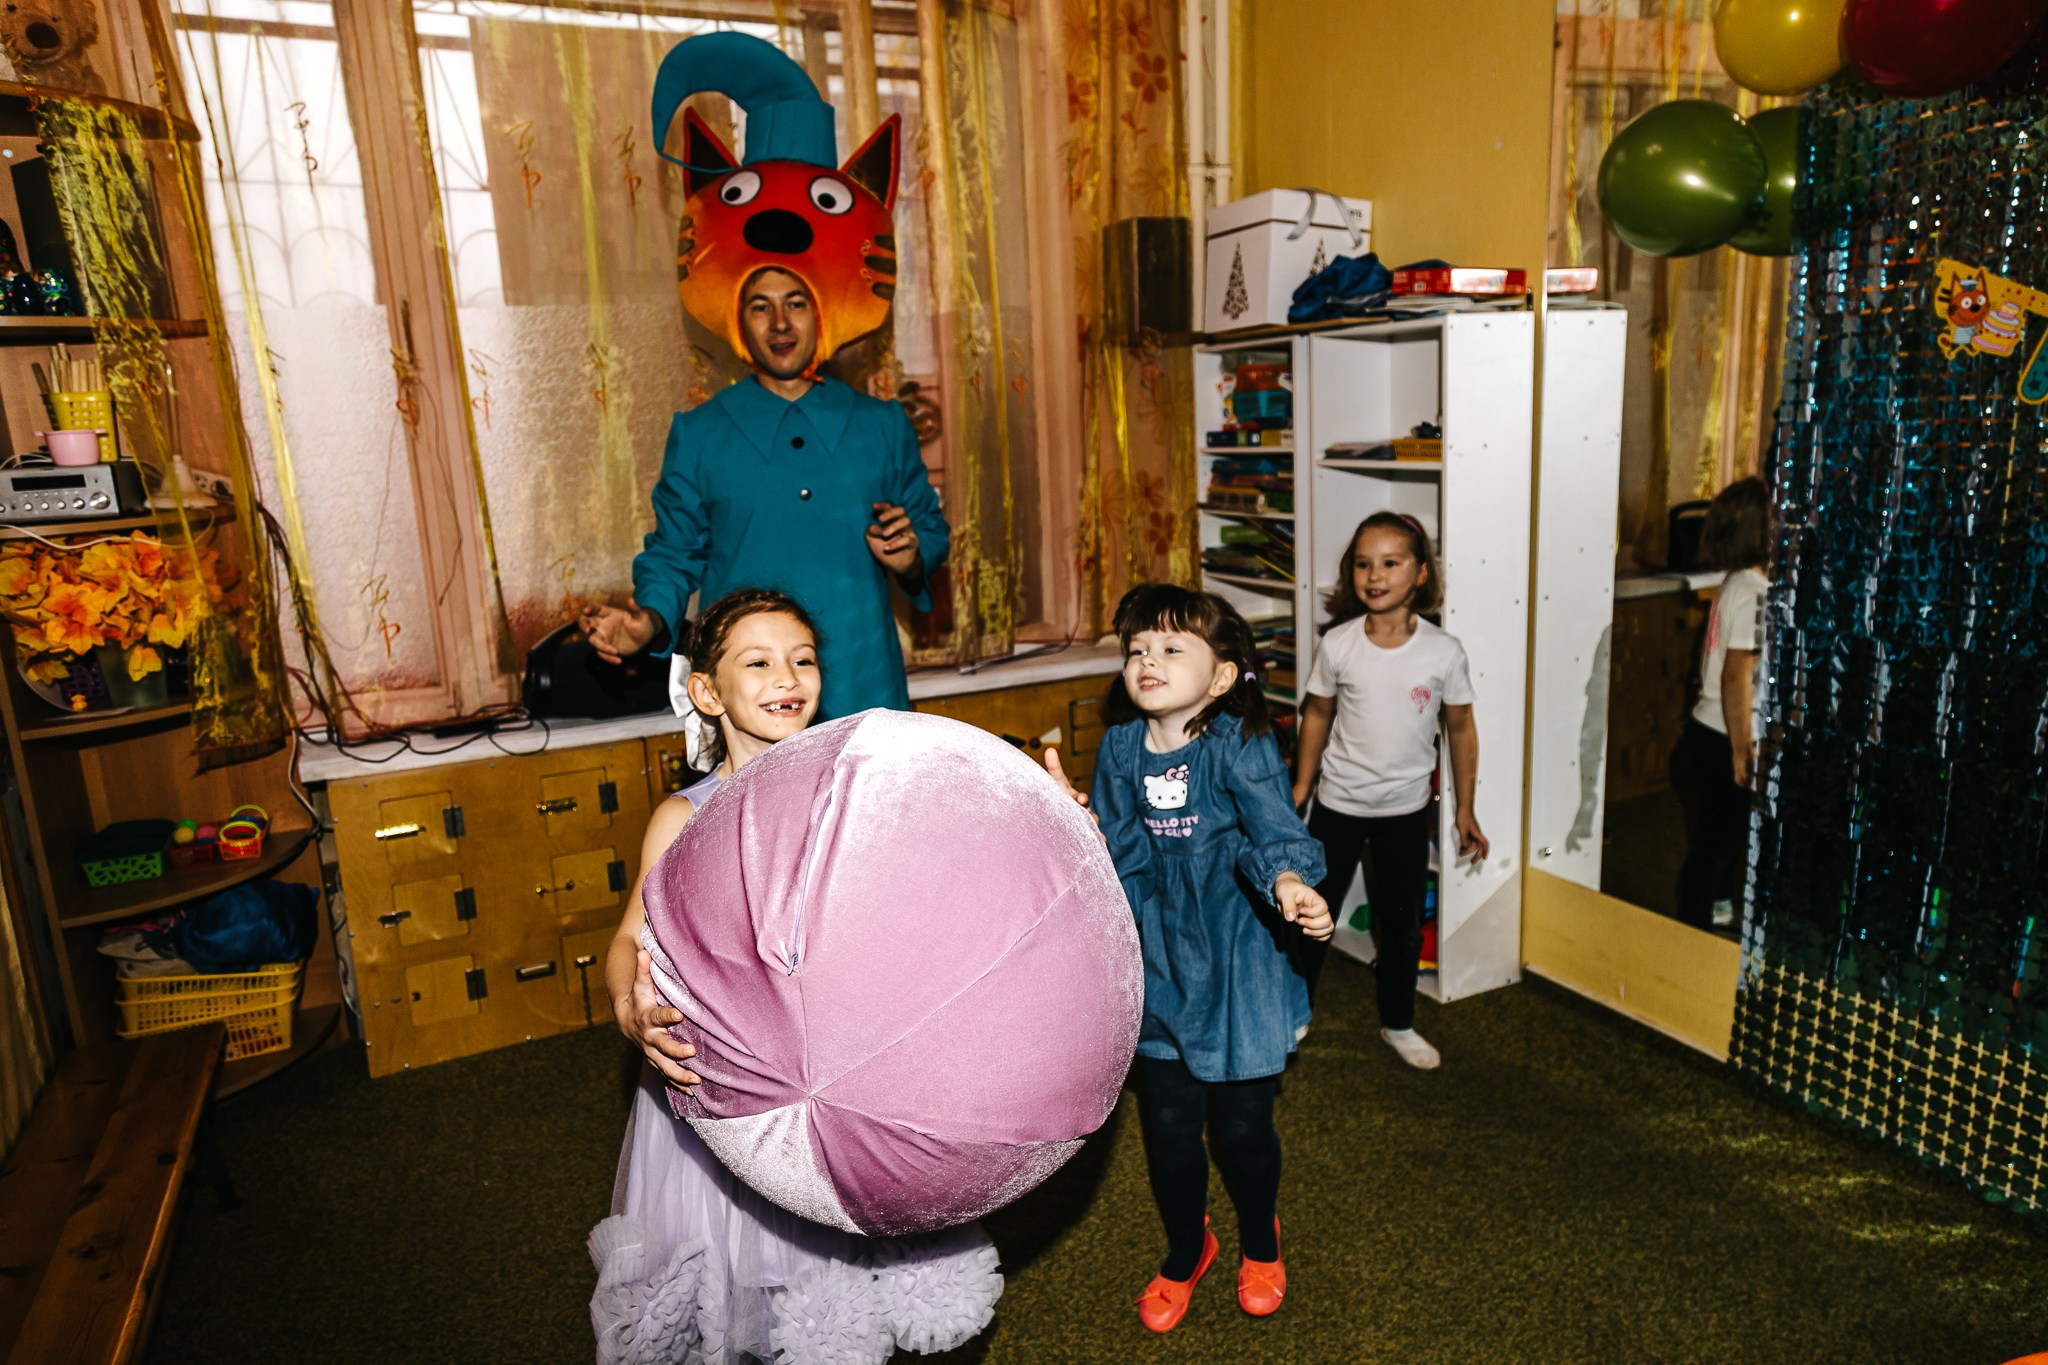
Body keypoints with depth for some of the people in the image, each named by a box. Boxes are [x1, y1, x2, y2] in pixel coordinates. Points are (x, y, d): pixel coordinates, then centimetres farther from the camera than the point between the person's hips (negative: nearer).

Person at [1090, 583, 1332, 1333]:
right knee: (1169, 1122, 14)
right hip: (1160, 965, 3)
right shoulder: (1120, 748, -3)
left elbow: (1275, 832, -25)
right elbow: (1116, 850, 3)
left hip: (1238, 967, -3)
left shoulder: (1241, 747, -17)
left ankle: (1260, 1242, 45)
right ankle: (1186, 1251, 43)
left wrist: (1288, 882, -45)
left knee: (1243, 1122, 11)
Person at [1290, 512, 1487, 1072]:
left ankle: (1397, 1024, 39)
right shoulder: (1338, 644, -13)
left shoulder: (1443, 651, -13)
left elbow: (1461, 727, -2)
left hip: (1406, 807, 1)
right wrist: (1301, 785, 8)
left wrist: (1465, 809, 2)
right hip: (1338, 802, 0)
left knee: (1403, 926, 16)